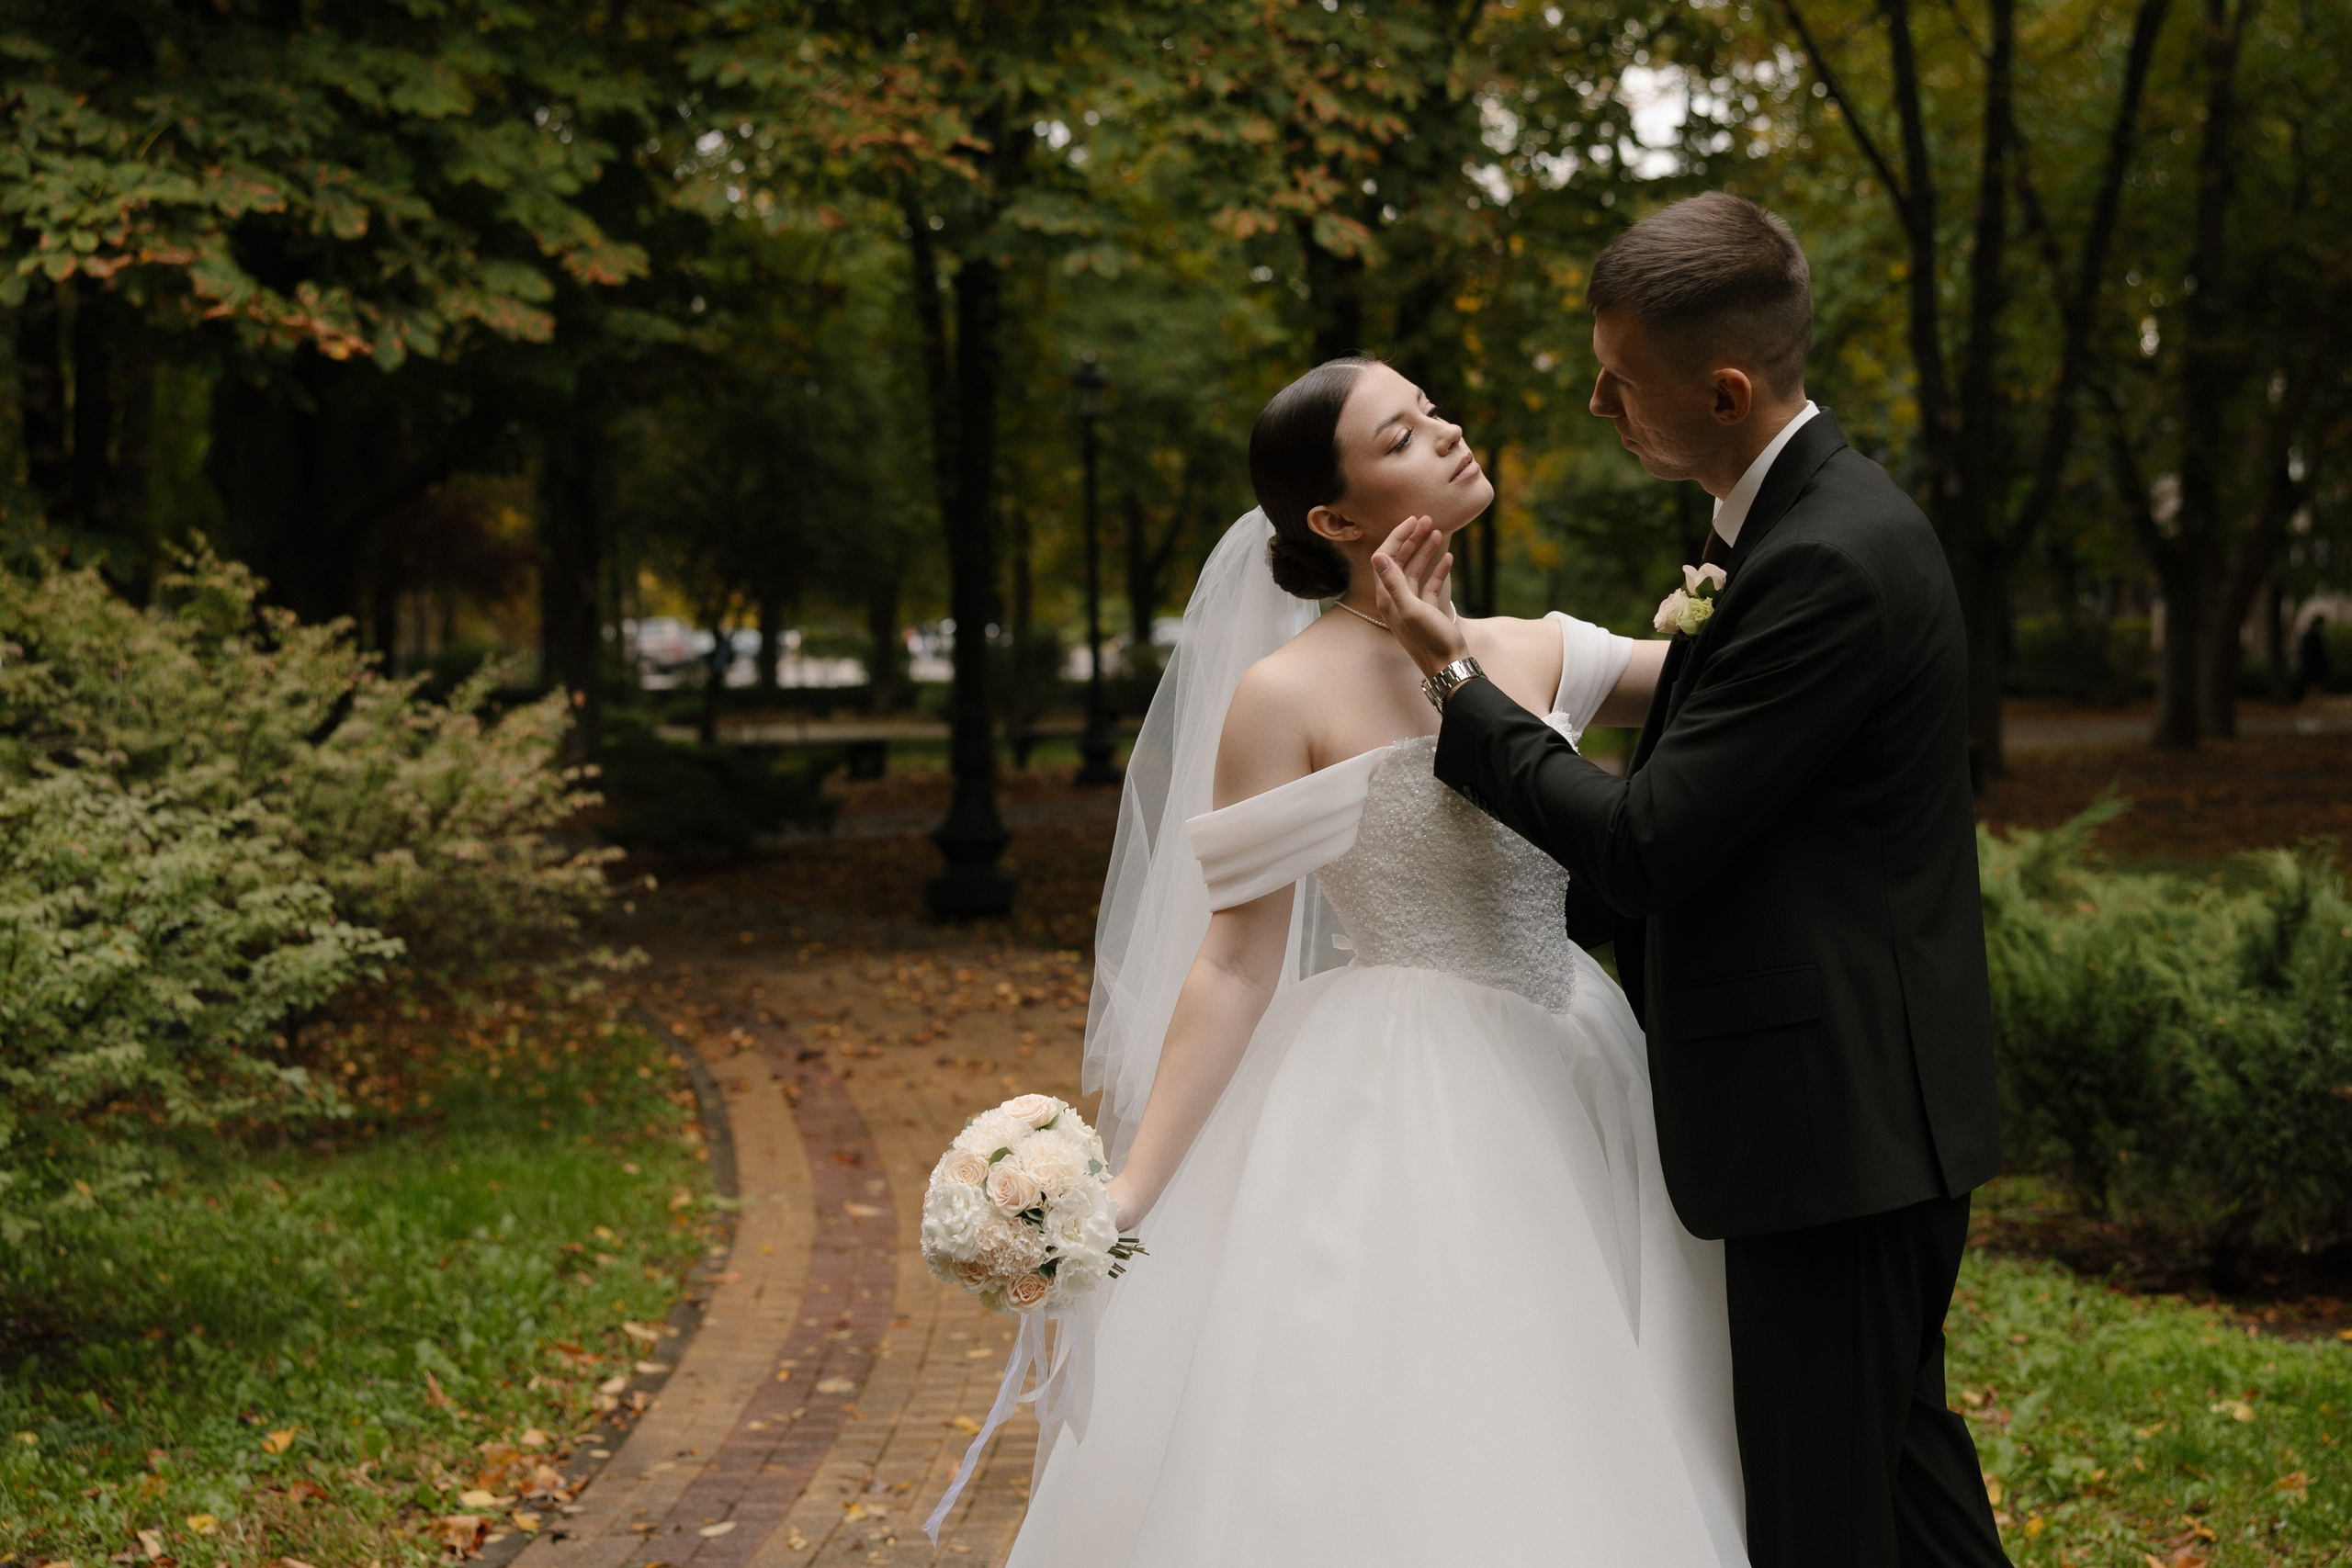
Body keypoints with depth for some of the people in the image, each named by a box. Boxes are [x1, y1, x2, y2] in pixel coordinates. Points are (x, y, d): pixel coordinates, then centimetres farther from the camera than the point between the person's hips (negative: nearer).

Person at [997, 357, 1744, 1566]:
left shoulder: (1536, 653, 8)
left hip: (1564, 1107, 6)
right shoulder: (1285, 695, -9)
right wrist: (1127, 1191, -15)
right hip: (1402, 1125, -6)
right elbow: (1235, 963, -9)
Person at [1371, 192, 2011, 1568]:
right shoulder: (1819, 511, 10)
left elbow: (1649, 845, -22)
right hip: (1869, 1105, 10)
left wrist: (1456, 682, -14)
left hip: (1837, 1115, -10)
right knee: (1896, 1438, 21)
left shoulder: (1826, 563, -23)